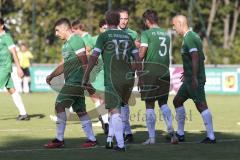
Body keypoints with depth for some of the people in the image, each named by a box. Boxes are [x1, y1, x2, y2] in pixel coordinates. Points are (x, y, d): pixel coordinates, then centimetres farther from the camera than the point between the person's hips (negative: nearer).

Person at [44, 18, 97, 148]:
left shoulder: (76, 40, -10)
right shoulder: (66, 44, 20)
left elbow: (84, 62, -16)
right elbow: (64, 64, 28)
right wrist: (51, 76, 20)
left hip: (75, 81, -10)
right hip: (70, 82, 10)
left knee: (60, 105, -11)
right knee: (80, 110, 9)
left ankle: (59, 140, -8)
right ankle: (91, 139, 10)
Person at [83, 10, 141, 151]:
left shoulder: (104, 36, 1)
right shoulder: (127, 36, 13)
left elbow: (94, 56, -6)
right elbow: (137, 58, 11)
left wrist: (87, 75, -1)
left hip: (113, 79, -4)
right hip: (128, 78, 5)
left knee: (114, 111, -4)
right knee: (119, 108, 18)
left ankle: (120, 144, -11)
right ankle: (110, 139, 16)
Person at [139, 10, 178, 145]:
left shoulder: (147, 34, -6)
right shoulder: (166, 34, 13)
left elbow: (141, 54, -13)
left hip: (150, 72, -5)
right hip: (165, 72, 5)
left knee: (150, 106, 1)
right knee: (163, 103, 13)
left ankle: (152, 137, 1)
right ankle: (171, 130, -7)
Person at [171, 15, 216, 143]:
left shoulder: (188, 38, -15)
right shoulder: (193, 36, 16)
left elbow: (195, 58, -25)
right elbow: (202, 58, 22)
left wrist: (194, 77, -28)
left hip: (194, 80, -11)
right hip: (190, 79, 11)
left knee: (201, 105, -10)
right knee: (177, 101, 16)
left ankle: (211, 137, -9)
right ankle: (180, 134, 20)